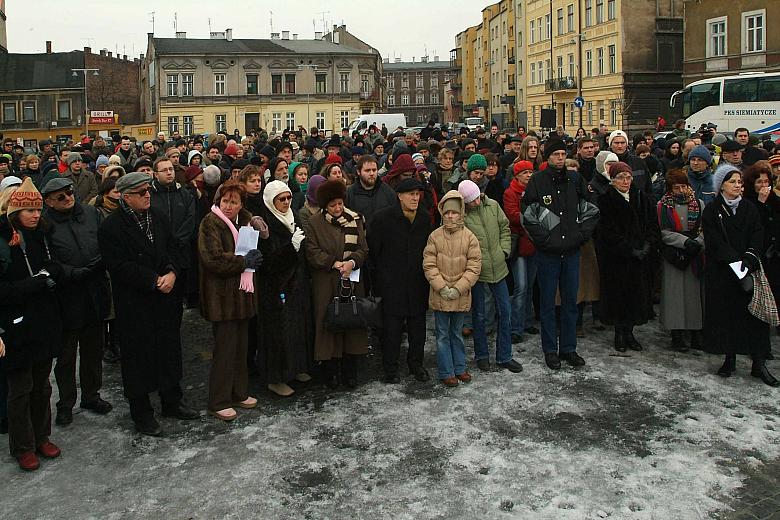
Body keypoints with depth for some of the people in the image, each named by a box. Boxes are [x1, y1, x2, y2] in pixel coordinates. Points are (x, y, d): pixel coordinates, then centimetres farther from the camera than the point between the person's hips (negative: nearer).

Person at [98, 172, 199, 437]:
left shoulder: (158, 218, 8)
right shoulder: (111, 227, -12)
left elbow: (174, 248, 9)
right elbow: (120, 266, -18)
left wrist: (172, 273, -10)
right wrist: (154, 281, -19)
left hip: (165, 298, 6)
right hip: (134, 304, -6)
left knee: (169, 349, 15)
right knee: (139, 356, 4)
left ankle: (172, 402, 31)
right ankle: (141, 413, 18)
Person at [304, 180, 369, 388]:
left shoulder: (355, 220, 6)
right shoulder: (315, 222, 0)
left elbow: (363, 249, 4)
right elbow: (312, 251, -4)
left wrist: (352, 262, -15)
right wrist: (333, 263, -14)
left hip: (352, 280, 2)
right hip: (325, 282, -2)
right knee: (328, 321, -1)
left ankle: (350, 371, 13)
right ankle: (330, 370, 11)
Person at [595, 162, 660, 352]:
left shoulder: (642, 198, 9)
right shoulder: (606, 200, -6)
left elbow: (653, 225, 7)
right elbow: (609, 231, -12)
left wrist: (647, 245, -10)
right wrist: (630, 250, -16)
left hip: (641, 257, 4)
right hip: (616, 257, -4)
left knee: (637, 292, 7)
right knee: (618, 293, 1)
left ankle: (629, 332, 19)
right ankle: (619, 333, 14)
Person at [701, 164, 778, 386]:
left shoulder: (749, 208, 10)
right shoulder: (712, 211, 0)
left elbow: (757, 237, 0)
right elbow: (716, 242, -9)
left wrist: (749, 259, -16)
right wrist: (736, 261, -19)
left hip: (749, 270, 2)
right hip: (721, 272, -2)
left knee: (753, 313, -2)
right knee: (726, 314, 1)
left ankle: (759, 364, 0)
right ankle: (730, 360, 11)